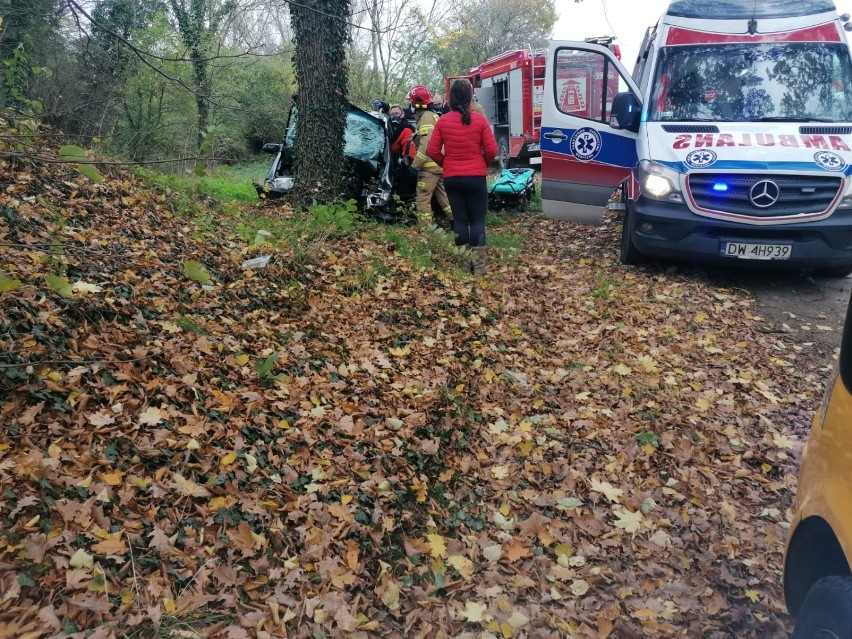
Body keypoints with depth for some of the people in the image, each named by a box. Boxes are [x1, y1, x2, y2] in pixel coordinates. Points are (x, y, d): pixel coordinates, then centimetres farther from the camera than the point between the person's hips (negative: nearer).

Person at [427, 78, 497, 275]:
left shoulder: (443, 121, -2)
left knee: (459, 219, 11)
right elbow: (491, 150, -6)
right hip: (476, 177, -2)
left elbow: (433, 151, -2)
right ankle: (479, 263, 1)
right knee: (477, 220, 5)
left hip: (452, 178, 2)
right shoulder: (480, 120, -7)